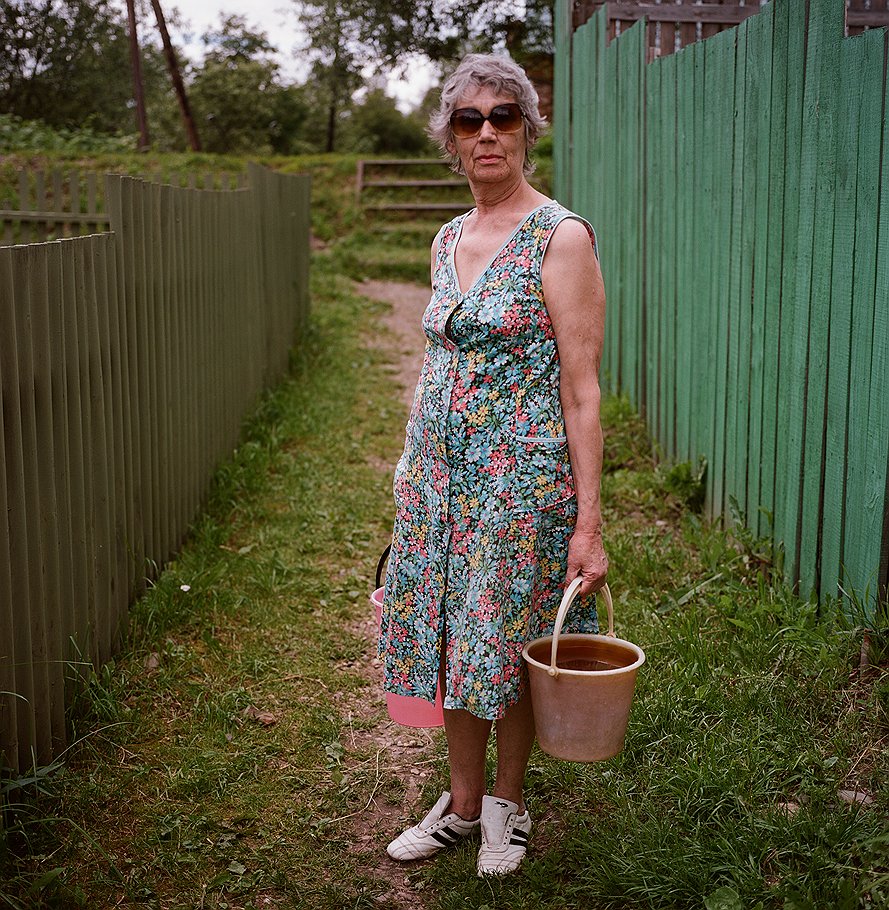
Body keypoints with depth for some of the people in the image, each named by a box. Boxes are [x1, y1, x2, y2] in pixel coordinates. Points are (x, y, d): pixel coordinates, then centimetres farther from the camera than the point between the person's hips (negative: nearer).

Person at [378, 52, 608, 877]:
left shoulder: (560, 238, -11)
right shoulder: (449, 239, 10)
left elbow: (580, 389, -14)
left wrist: (588, 522, -17)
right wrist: (411, 469, 16)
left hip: (522, 472, -6)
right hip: (441, 469, 6)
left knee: (507, 647, 7)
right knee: (452, 640, 13)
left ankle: (506, 804, 30)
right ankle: (461, 803, 31)